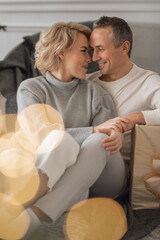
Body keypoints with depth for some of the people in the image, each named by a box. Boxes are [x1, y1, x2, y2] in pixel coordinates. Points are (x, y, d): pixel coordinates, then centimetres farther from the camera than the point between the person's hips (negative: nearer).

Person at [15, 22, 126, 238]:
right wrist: (92, 131, -14)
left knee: (98, 142, -30)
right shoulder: (30, 88, 10)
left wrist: (115, 137, -22)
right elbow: (40, 135, -6)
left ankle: (35, 215, -49)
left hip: (102, 180, 2)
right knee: (63, 141, -32)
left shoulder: (94, 92, 16)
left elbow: (111, 135, 3)